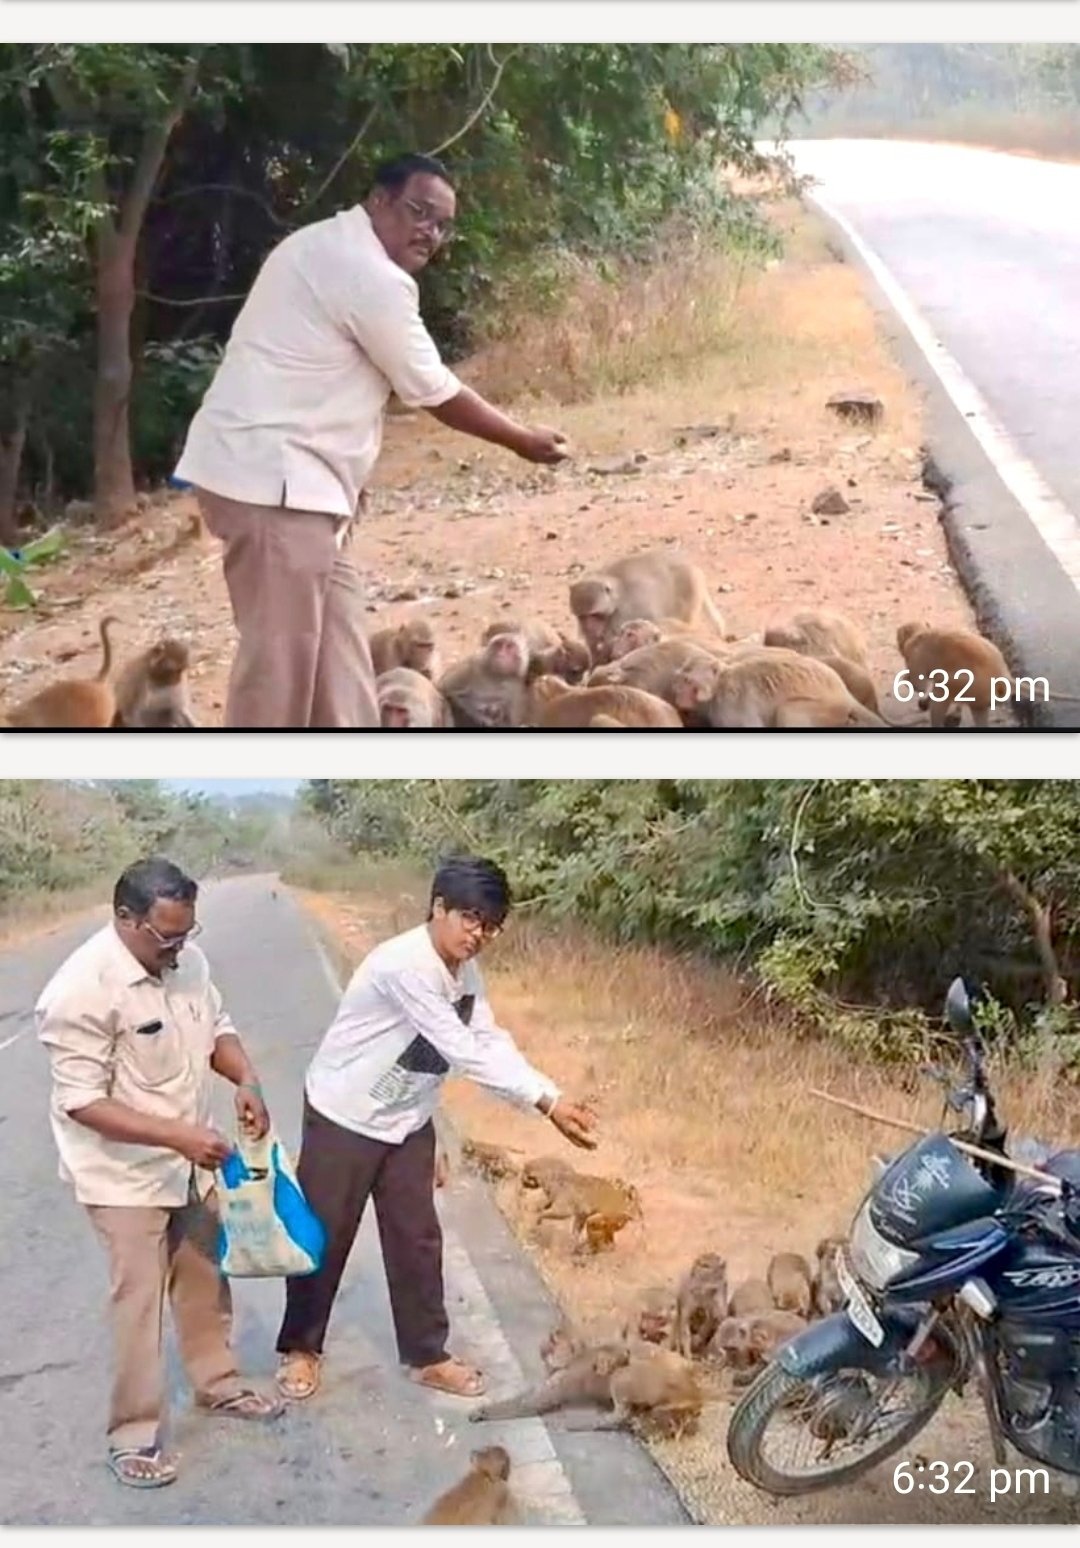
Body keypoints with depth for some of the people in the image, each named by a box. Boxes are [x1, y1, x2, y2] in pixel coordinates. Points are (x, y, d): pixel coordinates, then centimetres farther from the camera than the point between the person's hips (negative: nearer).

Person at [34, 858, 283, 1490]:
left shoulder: (187, 960, -6)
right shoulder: (81, 990, -28)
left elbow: (218, 1028, 9)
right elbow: (83, 1102, -27)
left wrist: (247, 1080, -12)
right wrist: (179, 1136, -32)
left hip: (190, 1163, 7)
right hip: (126, 1174, -7)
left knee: (205, 1278, 20)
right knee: (139, 1300, 3)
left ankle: (218, 1383, 40)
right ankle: (134, 1432, 19)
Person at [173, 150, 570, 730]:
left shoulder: (328, 248, 18)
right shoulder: (371, 276, -15)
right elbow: (435, 392, -8)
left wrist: (345, 473, 15)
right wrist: (524, 441, 5)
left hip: (283, 474, 11)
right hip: (271, 477, -11)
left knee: (336, 649, 15)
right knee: (280, 656, -7)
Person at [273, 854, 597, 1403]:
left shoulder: (465, 971, -3)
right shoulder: (404, 965, -31)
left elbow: (491, 1042, -5)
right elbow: (464, 1050, -33)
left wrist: (554, 1099, -19)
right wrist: (548, 1100, -33)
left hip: (408, 1122, 7)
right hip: (344, 1117, -7)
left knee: (417, 1237, 11)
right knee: (324, 1236, 7)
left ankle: (426, 1355, 25)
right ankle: (300, 1348, 27)